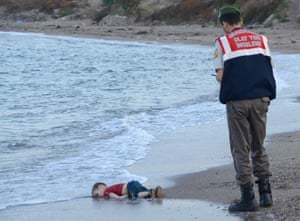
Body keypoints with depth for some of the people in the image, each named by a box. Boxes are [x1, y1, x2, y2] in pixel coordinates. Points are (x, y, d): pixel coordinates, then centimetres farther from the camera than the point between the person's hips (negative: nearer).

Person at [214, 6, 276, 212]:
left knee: (241, 150, 4)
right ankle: (265, 193, 12)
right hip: (261, 98, 3)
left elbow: (220, 76, -4)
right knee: (259, 147, 16)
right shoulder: (261, 39, 11)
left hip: (237, 100, -3)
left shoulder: (223, 42, 1)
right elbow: (269, 69, 9)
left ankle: (248, 197, 3)